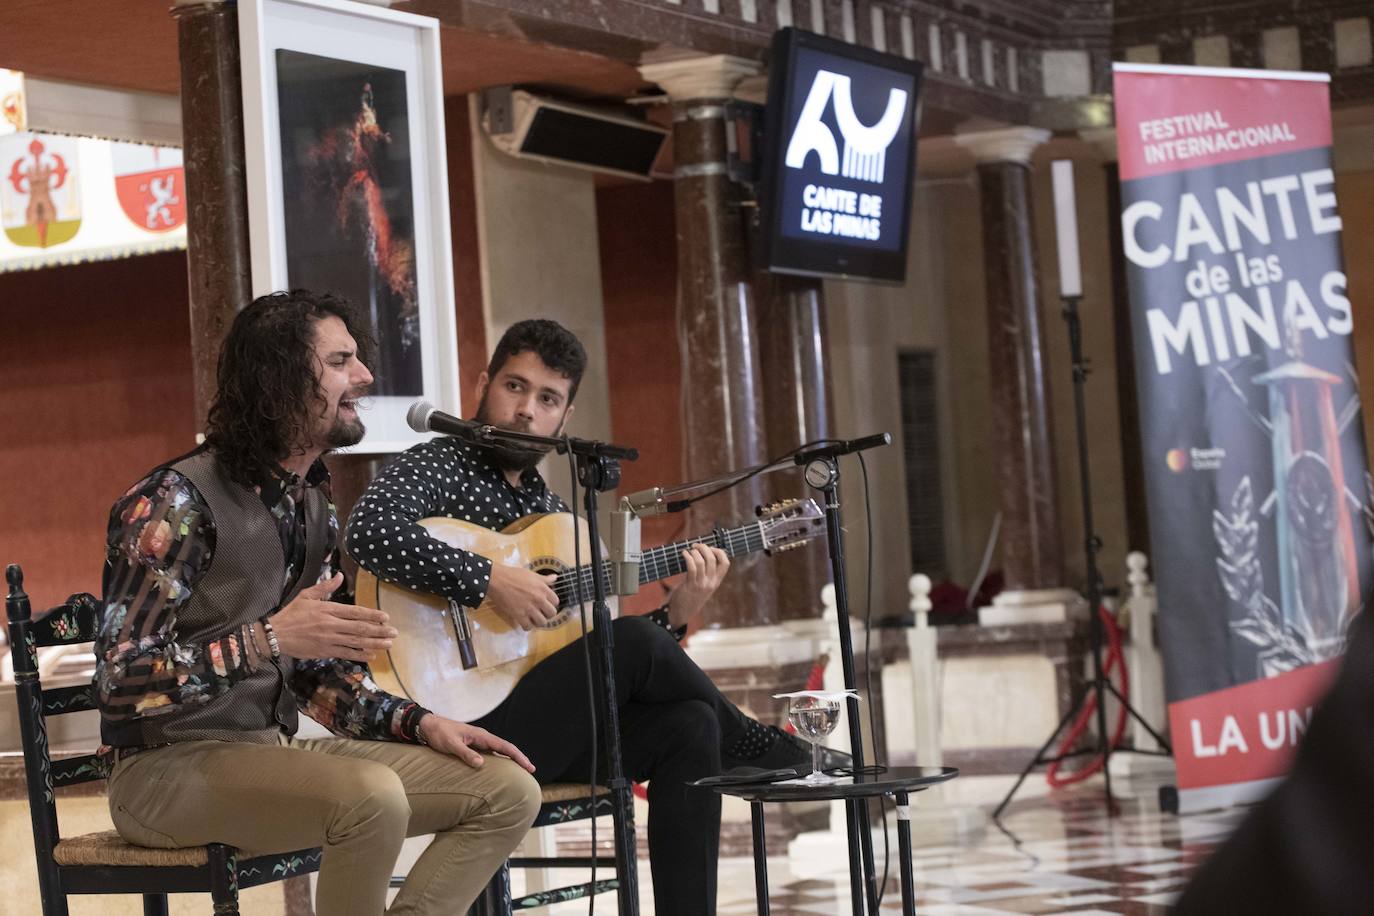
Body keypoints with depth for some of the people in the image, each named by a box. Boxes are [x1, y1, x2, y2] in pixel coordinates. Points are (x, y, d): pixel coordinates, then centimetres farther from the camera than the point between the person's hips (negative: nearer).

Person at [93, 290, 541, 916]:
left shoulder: (314, 506, 12)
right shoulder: (176, 502, -15)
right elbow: (118, 678, -21)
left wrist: (421, 723, 2)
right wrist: (270, 640, -30)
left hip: (272, 750, 8)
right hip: (168, 769, -8)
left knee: (508, 791, -3)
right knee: (373, 794, -35)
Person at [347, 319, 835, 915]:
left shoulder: (551, 513, 20)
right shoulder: (436, 467, -2)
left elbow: (594, 669, 19)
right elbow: (368, 531, -26)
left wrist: (676, 614, 5)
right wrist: (490, 580, -27)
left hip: (550, 728, 8)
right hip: (468, 723, -8)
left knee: (689, 725, -15)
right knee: (633, 642, -22)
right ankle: (764, 753, 4)